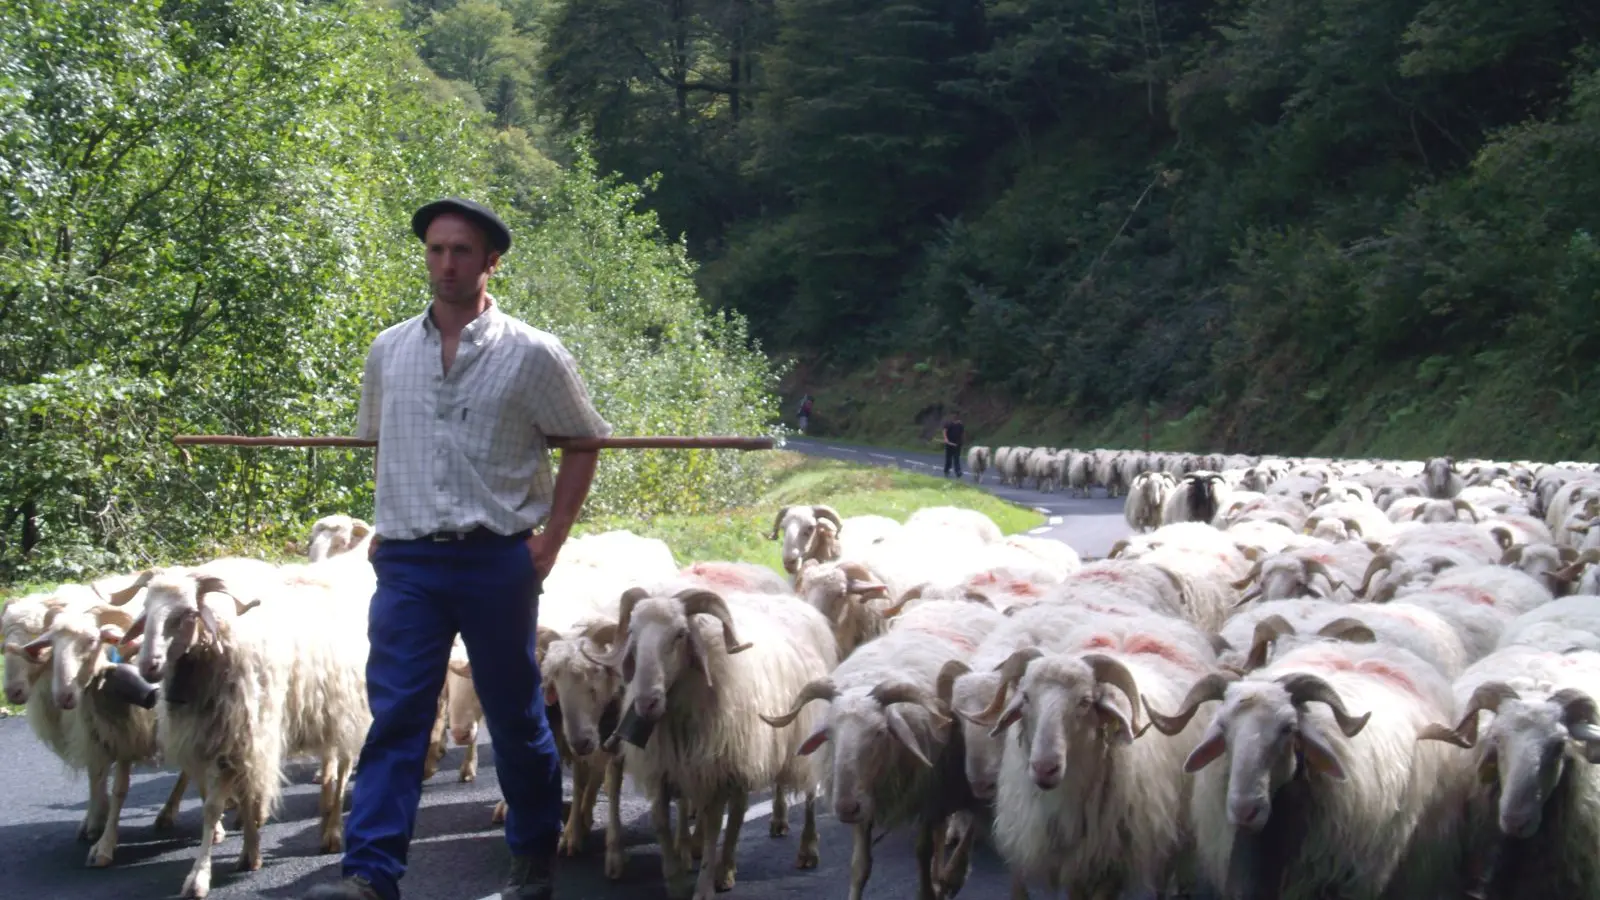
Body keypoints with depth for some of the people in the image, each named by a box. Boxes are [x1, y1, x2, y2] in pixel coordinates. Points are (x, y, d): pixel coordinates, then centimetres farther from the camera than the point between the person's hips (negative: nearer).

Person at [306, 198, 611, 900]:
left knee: (516, 716, 10)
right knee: (395, 717, -5)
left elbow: (582, 443, 4)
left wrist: (552, 537, -3)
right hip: (407, 561, 2)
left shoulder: (532, 355, -3)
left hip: (497, 559, -2)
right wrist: (388, 525, 11)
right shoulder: (389, 351, 8)